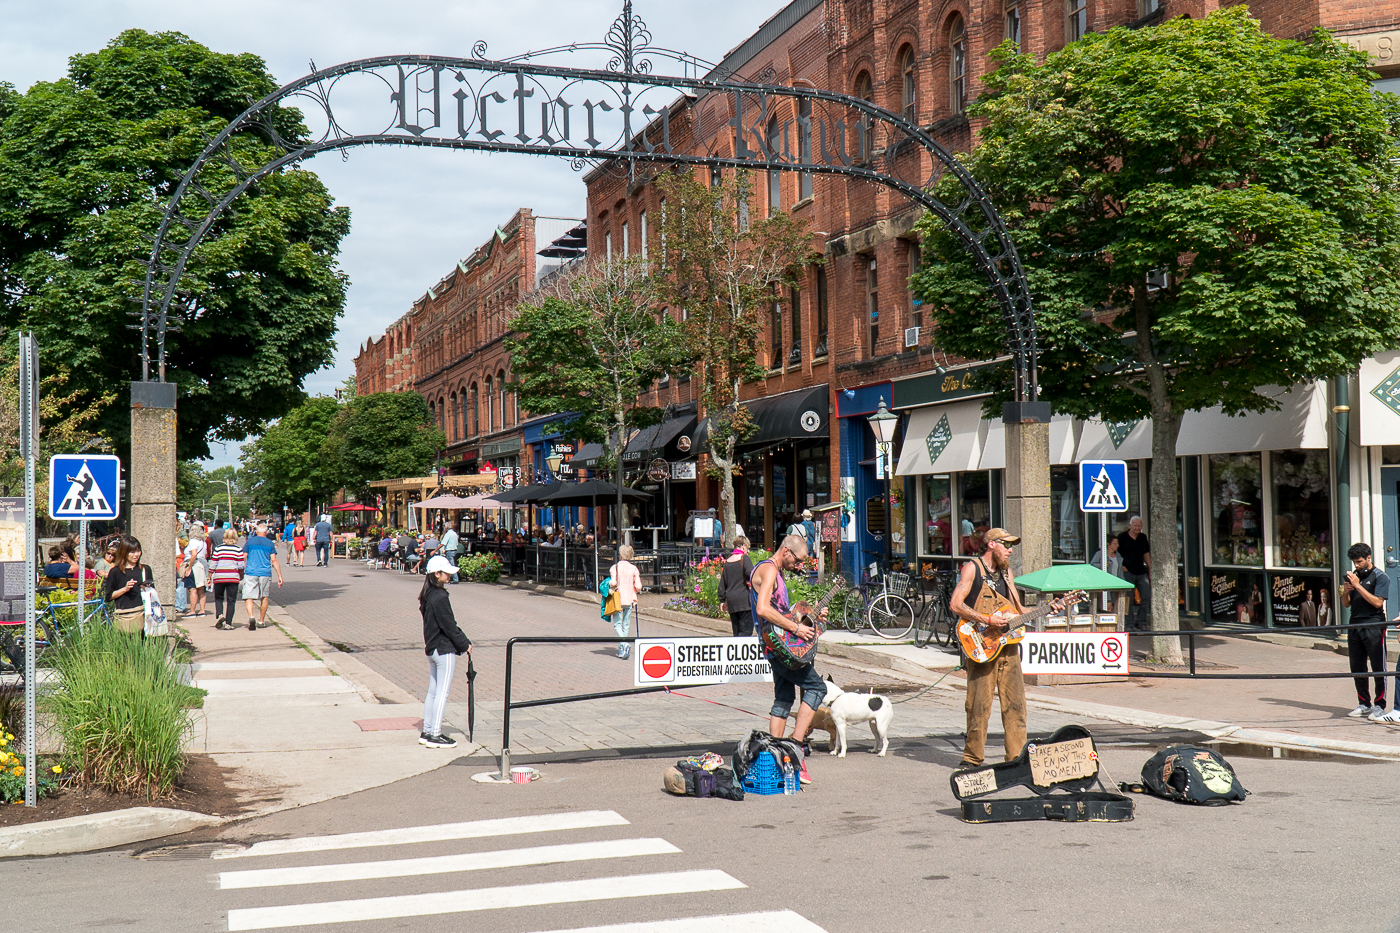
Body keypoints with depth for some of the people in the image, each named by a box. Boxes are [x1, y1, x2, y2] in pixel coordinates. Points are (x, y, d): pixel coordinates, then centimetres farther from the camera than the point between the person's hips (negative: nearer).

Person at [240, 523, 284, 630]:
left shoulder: (249, 541, 6)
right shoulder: (270, 544, 7)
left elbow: (243, 558, 4)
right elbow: (274, 560, 1)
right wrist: (280, 575, 2)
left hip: (250, 573, -1)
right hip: (265, 573, 1)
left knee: (249, 597, -3)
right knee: (265, 597, 14)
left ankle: (251, 617, -27)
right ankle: (261, 621, 20)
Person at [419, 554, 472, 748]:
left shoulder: (428, 595, 11)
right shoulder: (440, 597, -19)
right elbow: (449, 626, -17)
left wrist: (462, 641, 12)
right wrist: (465, 644, -7)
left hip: (431, 648, 10)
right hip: (444, 650, -10)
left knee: (433, 691, 15)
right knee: (442, 692, -3)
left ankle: (427, 732, 20)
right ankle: (435, 735, -1)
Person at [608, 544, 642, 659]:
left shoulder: (614, 567, -7)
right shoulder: (634, 569, 0)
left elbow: (613, 582, -19)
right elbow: (638, 586, -4)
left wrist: (609, 584, 4)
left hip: (617, 599, -3)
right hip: (629, 599, 3)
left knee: (617, 624, 3)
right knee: (626, 624, 11)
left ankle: (624, 643, -22)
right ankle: (622, 650, 14)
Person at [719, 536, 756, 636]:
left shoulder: (727, 561, 14)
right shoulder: (744, 558, -3)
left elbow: (722, 584, 17)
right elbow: (751, 574, -16)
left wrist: (722, 600, 23)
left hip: (731, 600, 6)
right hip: (744, 599, -6)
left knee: (736, 631, 11)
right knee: (746, 630, -8)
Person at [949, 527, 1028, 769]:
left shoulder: (1007, 572, 18)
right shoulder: (972, 568, -3)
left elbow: (1018, 610, 20)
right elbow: (955, 604, -12)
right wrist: (987, 620, -18)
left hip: (1008, 645, 6)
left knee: (1015, 703, 3)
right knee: (979, 705, -5)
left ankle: (1017, 755, 9)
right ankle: (973, 758, 5)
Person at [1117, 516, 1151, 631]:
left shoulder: (1143, 538, 11)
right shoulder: (1122, 537, -3)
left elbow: (1146, 554, 18)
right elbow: (1116, 554, -1)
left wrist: (1150, 569, 15)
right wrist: (1122, 566, -12)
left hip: (1141, 572, 5)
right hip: (1127, 573, -5)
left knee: (1146, 596, 3)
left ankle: (1141, 622, 15)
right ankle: (1130, 624, 4)